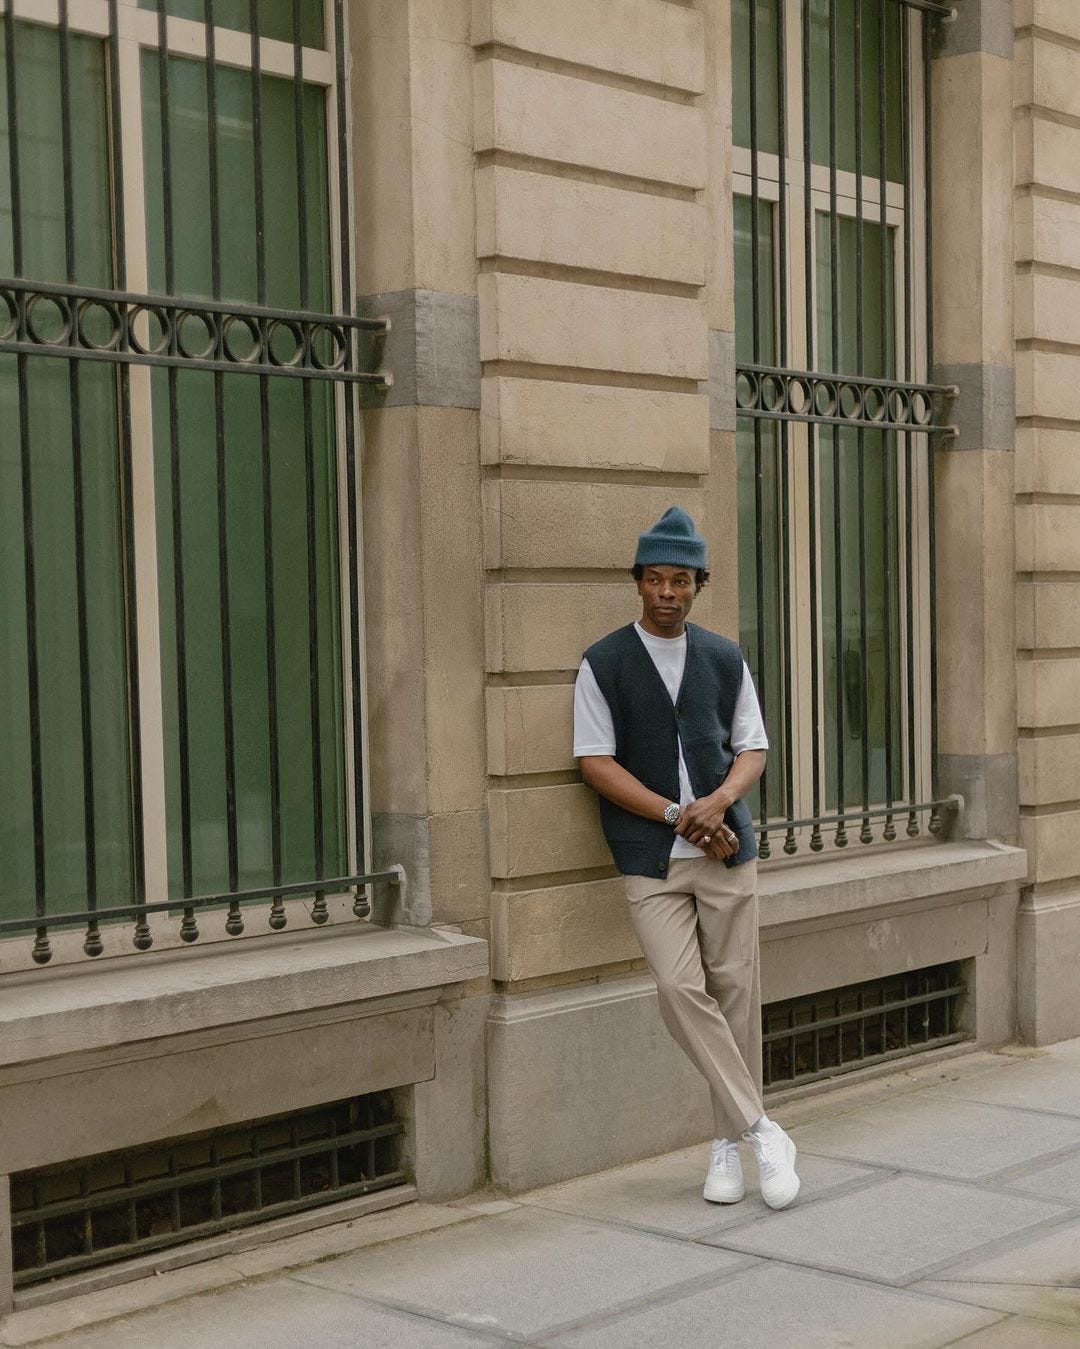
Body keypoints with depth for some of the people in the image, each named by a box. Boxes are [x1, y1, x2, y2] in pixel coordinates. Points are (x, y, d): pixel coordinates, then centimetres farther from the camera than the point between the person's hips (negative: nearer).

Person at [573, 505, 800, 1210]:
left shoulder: (727, 660, 10)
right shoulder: (604, 664, 1)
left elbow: (752, 748, 11)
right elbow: (596, 761, -4)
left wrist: (721, 800, -11)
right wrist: (678, 816, -11)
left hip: (727, 848, 2)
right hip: (650, 858, -2)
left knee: (736, 991, 2)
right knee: (681, 988, -14)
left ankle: (729, 1142, 15)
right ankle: (762, 1130, -5)